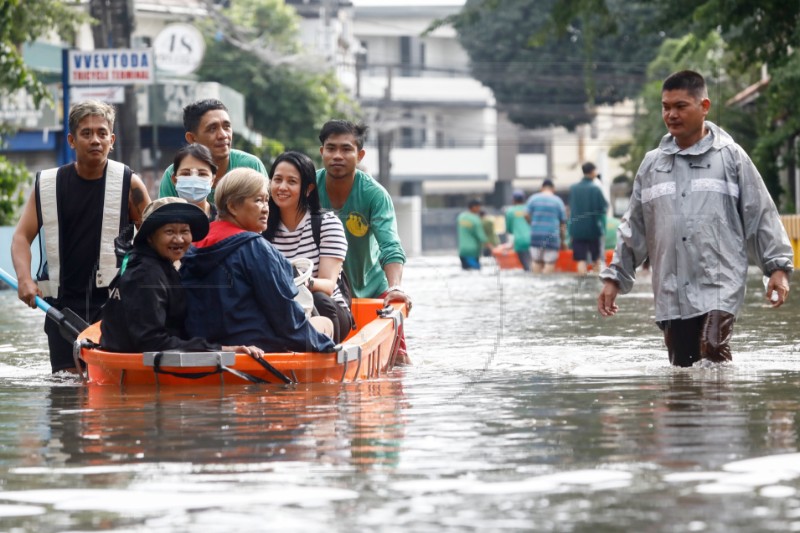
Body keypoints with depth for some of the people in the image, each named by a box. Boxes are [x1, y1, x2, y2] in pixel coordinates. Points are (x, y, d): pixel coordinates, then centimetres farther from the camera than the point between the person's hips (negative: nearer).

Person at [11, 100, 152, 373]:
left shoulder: (128, 184, 1)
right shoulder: (47, 185, 6)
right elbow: (22, 236, 6)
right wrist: (25, 279, -12)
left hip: (114, 300, -2)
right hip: (63, 302, 2)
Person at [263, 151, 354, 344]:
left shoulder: (327, 223, -1)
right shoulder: (262, 228, 7)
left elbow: (328, 286, -13)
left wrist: (307, 283, -38)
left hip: (325, 313, -1)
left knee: (318, 301, -35)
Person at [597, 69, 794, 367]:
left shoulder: (730, 157, 3)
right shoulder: (652, 164, 14)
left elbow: (760, 214, 3)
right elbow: (634, 228, 19)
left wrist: (778, 267, -4)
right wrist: (615, 277, 16)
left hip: (719, 286, -4)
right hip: (671, 294, 5)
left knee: (713, 352, -24)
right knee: (683, 369, 5)